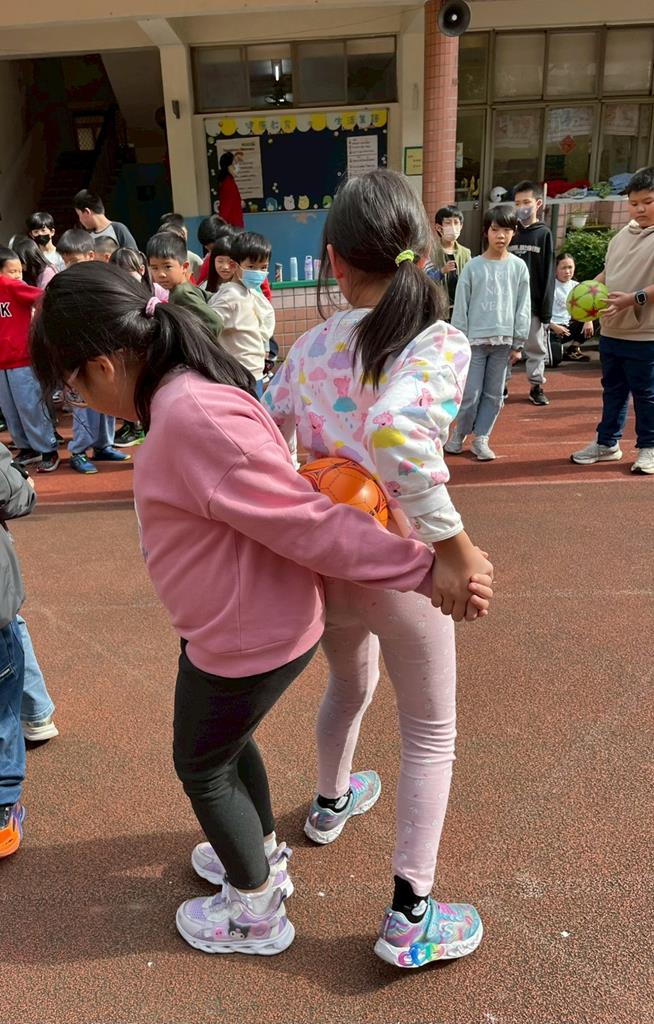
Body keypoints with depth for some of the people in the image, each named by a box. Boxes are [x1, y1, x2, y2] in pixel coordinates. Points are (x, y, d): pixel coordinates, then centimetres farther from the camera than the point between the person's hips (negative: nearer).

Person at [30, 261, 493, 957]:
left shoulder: (193, 418, -30)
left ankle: (256, 914, 41)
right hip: (234, 627, 9)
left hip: (245, 639, -9)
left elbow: (306, 521, -29)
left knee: (203, 769, 16)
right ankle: (263, 858, 56)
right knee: (227, 741, 30)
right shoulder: (189, 393, 3)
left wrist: (424, 569, -26)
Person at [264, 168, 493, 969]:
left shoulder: (309, 347, -2)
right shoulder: (441, 344, -18)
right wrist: (453, 547, -31)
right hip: (396, 571, -5)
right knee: (430, 732, 17)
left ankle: (331, 802, 59)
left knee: (349, 683, 33)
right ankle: (408, 918, 25)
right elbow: (395, 429, -38)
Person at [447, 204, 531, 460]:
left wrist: (518, 343, 2)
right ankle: (459, 434, 18)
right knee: (471, 394, -2)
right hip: (475, 339, -2)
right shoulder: (473, 267, -1)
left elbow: (523, 307, 5)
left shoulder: (518, 267, 4)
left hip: (503, 340, 2)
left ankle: (481, 438, 18)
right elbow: (461, 306, 0)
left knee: (494, 394, 7)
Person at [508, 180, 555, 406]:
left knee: (536, 347, 7)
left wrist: (546, 308, -8)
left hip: (533, 303, -2)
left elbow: (548, 274, -3)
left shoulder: (543, 234, -1)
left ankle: (536, 386, 18)